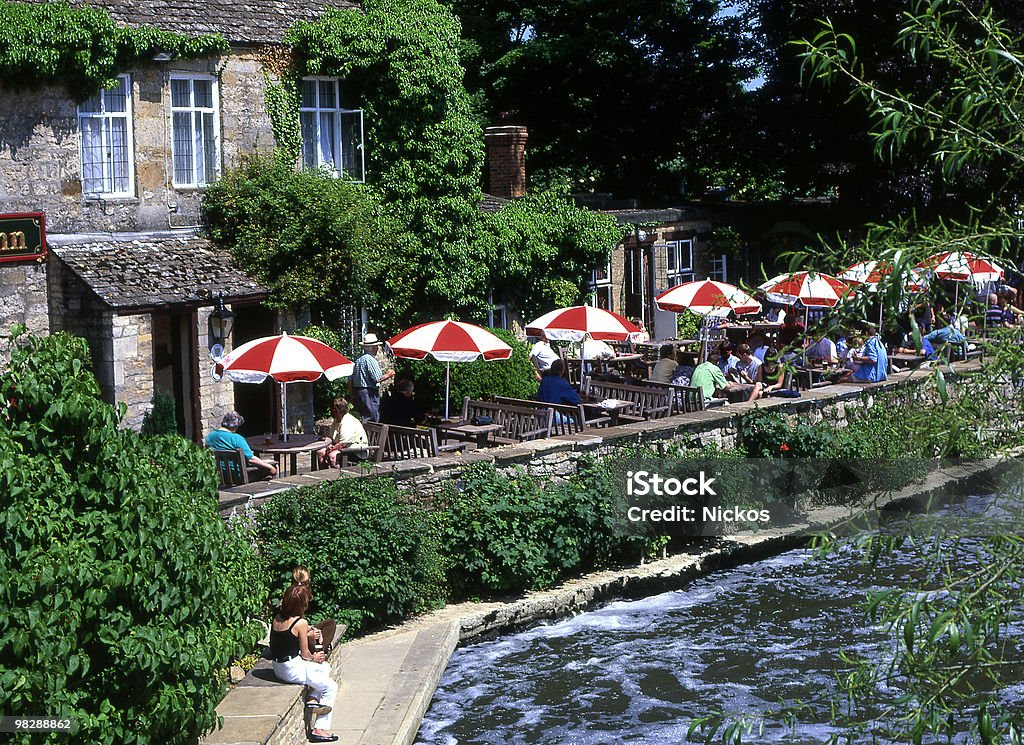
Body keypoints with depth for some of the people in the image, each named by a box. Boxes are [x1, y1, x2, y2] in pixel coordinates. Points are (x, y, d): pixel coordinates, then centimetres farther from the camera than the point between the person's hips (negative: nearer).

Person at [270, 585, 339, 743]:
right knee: (331, 688, 8)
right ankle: (319, 729, 6)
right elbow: (305, 654, -11)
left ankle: (312, 699, 11)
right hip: (292, 669, -8)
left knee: (325, 667, 26)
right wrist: (314, 658, 10)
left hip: (278, 667, 8)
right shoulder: (300, 623, -18)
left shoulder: (277, 617, 3)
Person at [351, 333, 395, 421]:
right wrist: (388, 375, -2)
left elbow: (350, 380, 16)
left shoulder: (358, 359, 14)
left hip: (357, 391, 9)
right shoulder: (370, 359, -14)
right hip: (369, 393, -9)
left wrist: (353, 394, 23)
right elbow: (377, 379, -18)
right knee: (372, 419, -7)